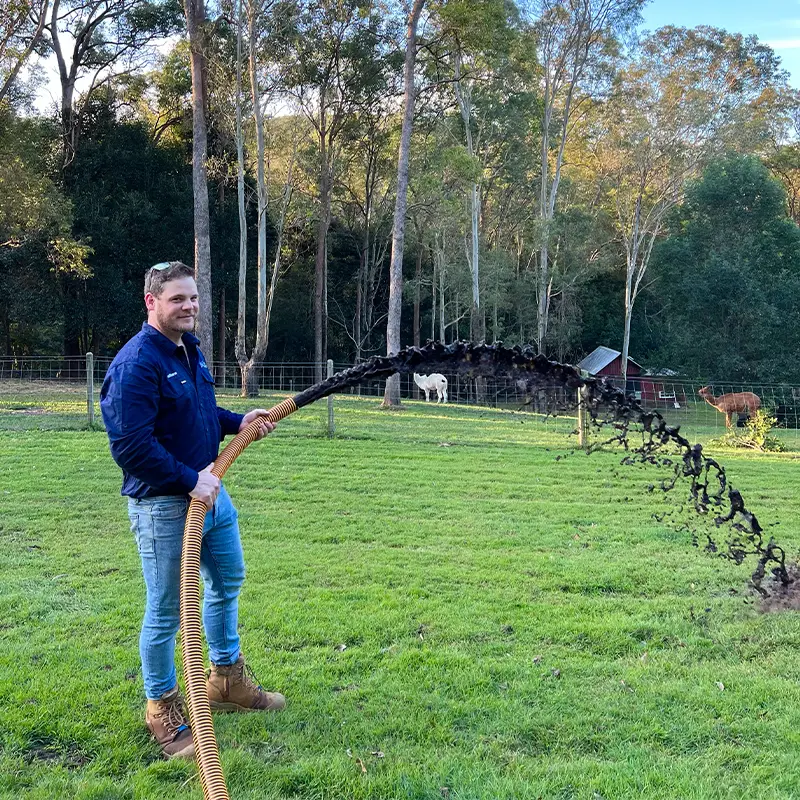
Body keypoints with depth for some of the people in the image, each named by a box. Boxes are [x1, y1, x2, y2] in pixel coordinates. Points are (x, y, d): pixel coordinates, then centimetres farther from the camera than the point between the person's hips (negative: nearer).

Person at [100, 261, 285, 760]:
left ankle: (227, 680, 41)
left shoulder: (191, 349, 9)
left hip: (209, 490, 10)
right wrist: (189, 482, -23)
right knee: (167, 611, 2)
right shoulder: (135, 364, -21)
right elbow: (130, 446, -26)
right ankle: (163, 709, 22)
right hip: (162, 504, -10)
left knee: (228, 582, 22)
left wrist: (238, 423, 4)